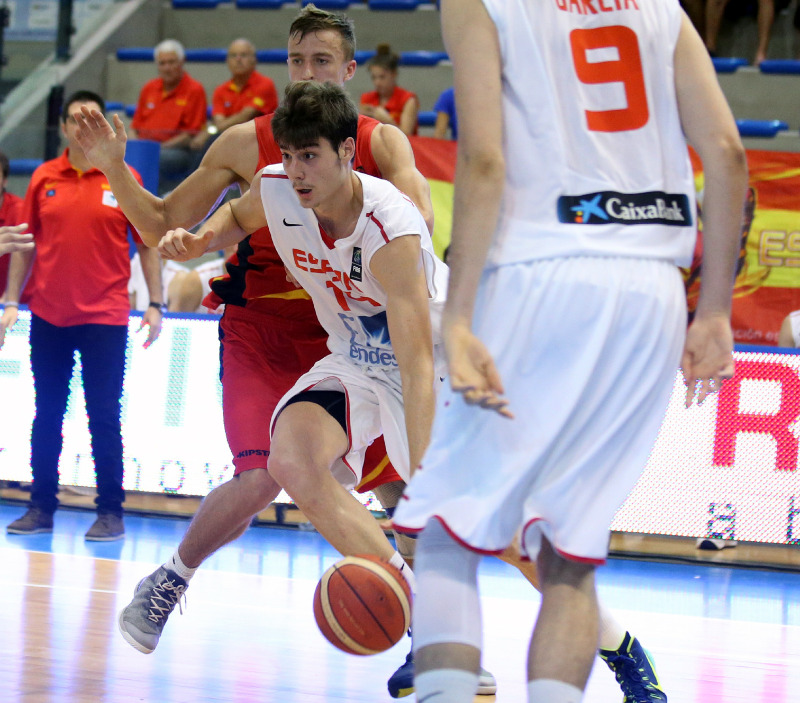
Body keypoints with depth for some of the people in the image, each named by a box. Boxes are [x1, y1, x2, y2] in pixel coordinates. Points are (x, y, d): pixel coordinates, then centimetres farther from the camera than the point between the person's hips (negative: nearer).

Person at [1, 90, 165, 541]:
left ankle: (111, 512, 4)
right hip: (48, 315, 3)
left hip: (104, 317, -3)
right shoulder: (44, 178, 6)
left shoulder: (124, 179, 0)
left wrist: (155, 305, -5)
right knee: (47, 414, 7)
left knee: (104, 416, -1)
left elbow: (148, 244, 2)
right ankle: (42, 508, 14)